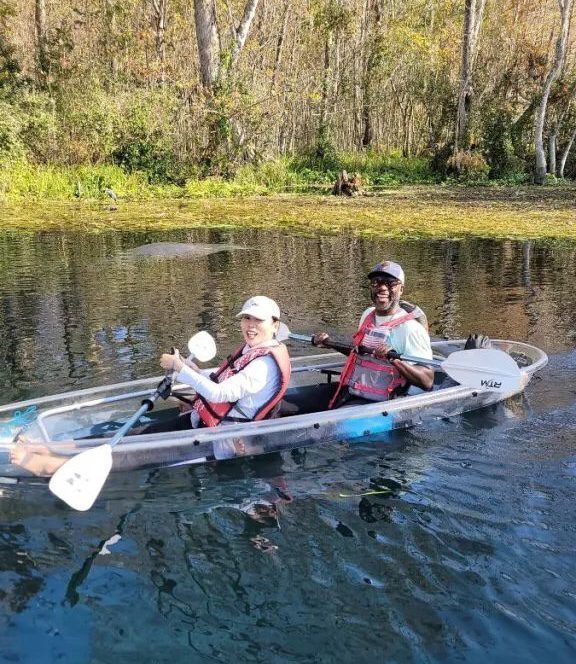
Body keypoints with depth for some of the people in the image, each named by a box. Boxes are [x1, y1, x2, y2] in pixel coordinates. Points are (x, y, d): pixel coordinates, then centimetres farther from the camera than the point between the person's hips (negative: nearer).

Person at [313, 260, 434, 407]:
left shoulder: (410, 327, -13)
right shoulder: (368, 314, 12)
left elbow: (427, 382, -18)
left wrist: (395, 359, -31)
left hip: (377, 403, -8)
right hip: (347, 394, 8)